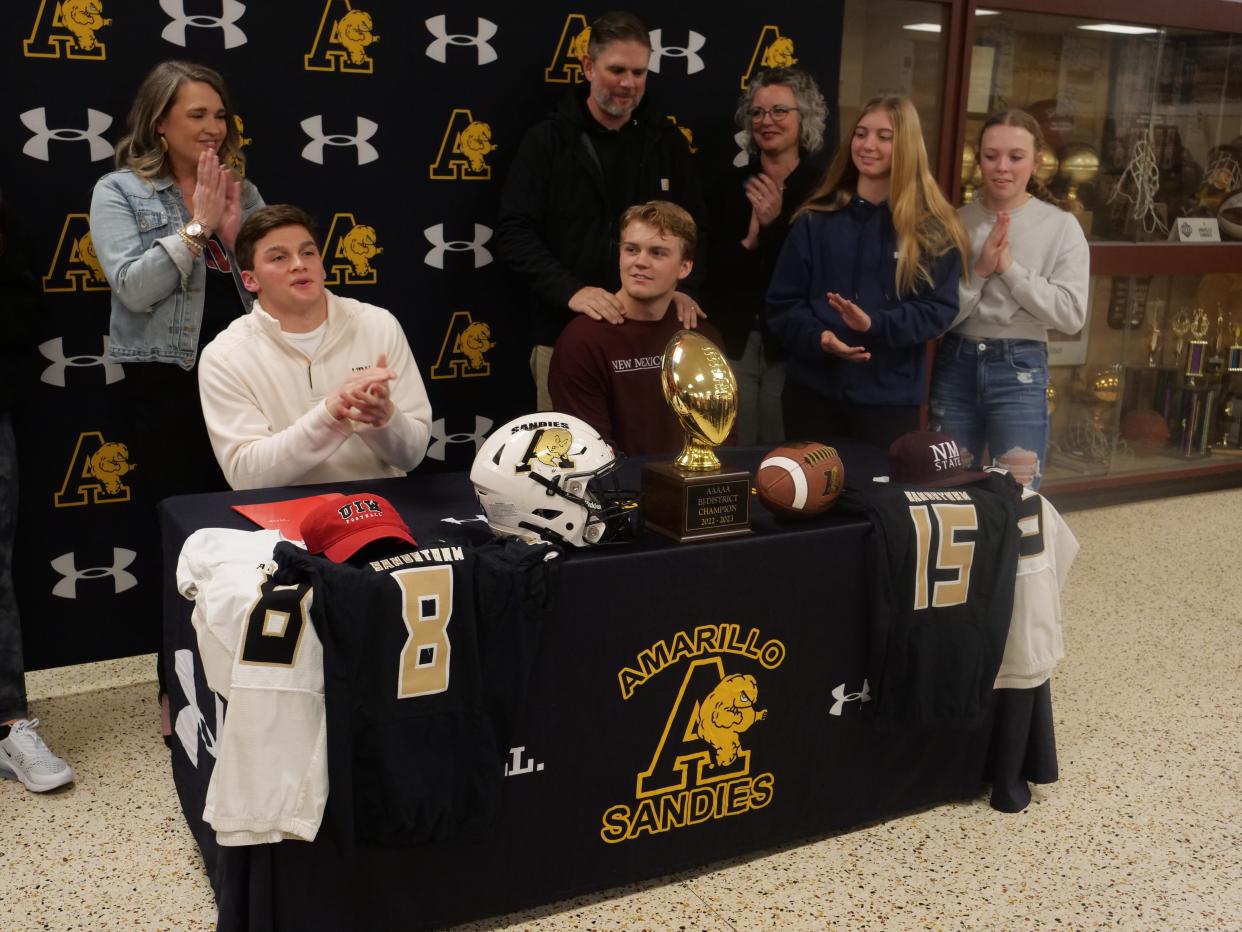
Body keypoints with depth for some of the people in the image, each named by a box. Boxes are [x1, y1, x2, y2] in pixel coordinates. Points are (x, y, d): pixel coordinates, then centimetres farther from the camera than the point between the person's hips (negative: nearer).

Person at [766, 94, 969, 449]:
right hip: (813, 389, 2)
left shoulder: (934, 229, 1)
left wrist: (875, 324, -21)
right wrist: (817, 336, -17)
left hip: (891, 397, -1)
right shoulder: (816, 219, 6)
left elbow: (939, 308, -4)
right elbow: (783, 301, 3)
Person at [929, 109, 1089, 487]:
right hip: (955, 365, 2)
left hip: (1019, 368, -2)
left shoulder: (1061, 226, -3)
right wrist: (980, 271, -16)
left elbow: (1071, 315, -10)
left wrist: (1010, 268, -14)